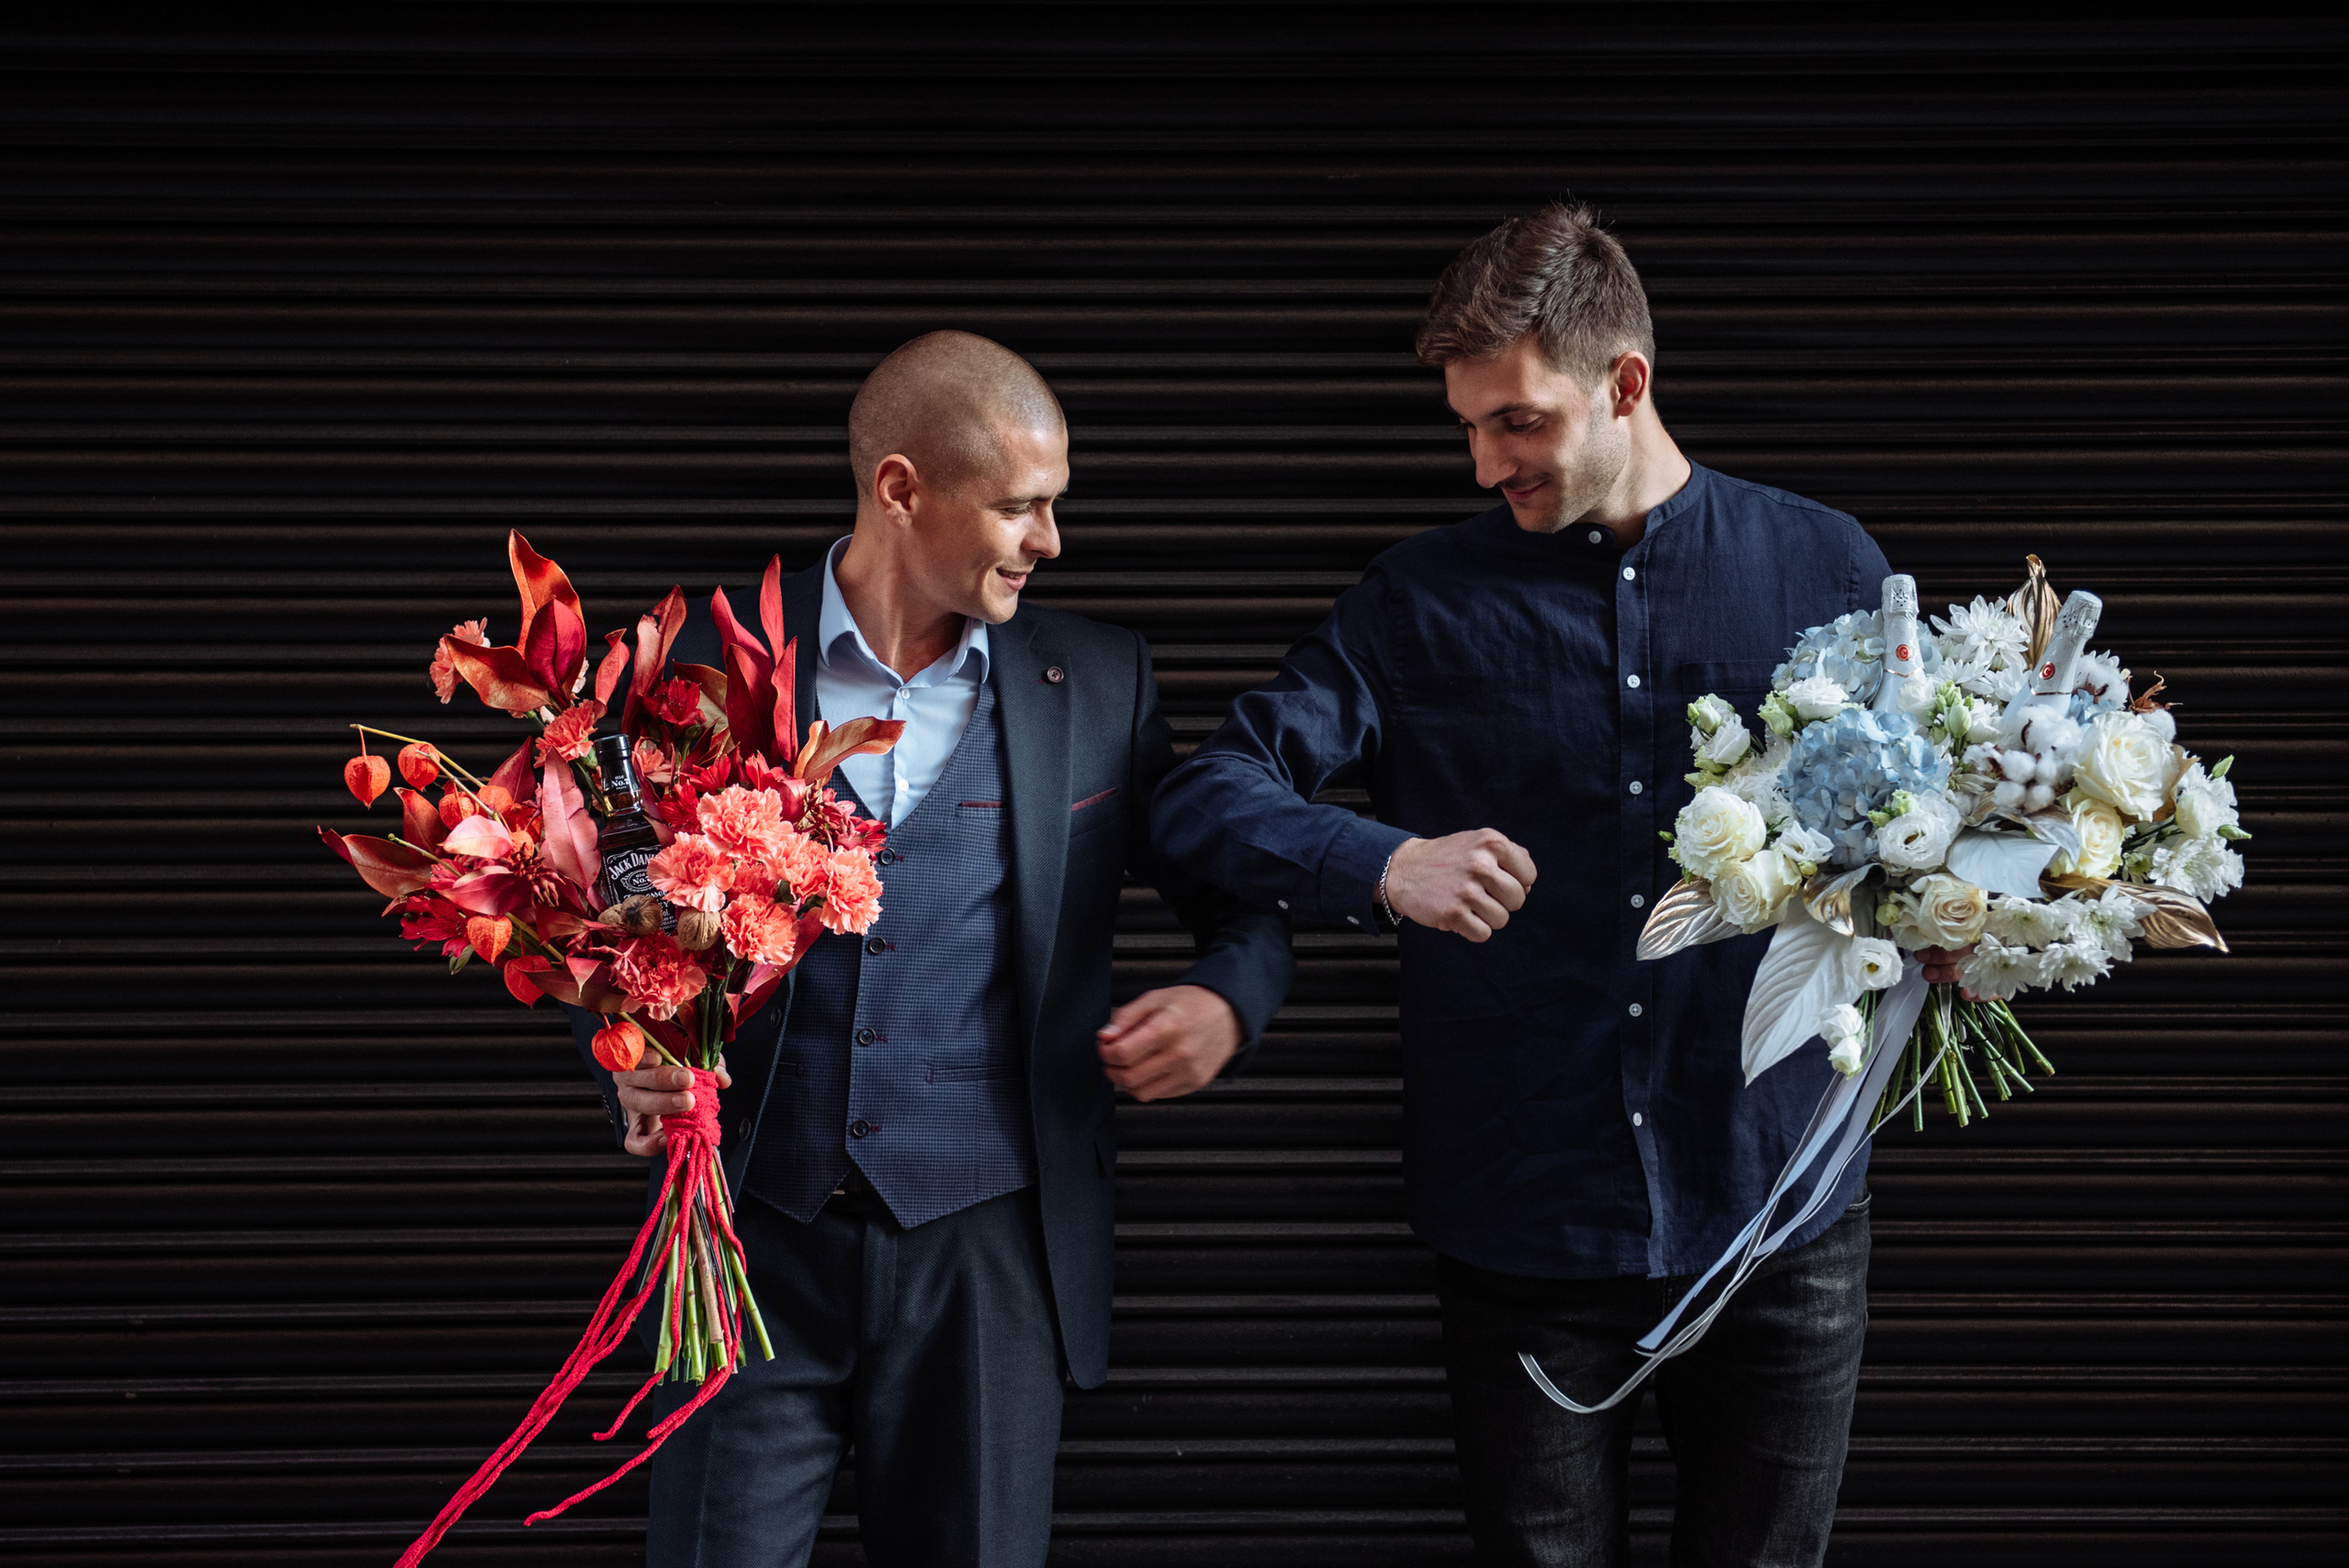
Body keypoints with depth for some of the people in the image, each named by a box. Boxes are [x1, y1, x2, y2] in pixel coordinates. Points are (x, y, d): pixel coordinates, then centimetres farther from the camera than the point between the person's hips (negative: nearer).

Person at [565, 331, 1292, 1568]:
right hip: (756, 1235, -1)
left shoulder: (1097, 684, 5)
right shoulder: (714, 663, 1)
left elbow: (1243, 903, 14)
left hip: (982, 1247, 1)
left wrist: (1227, 1001, -9)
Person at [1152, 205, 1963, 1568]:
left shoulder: (1825, 570, 3)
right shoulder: (1425, 601, 2)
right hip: (1523, 1234, 0)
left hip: (1778, 1214, 0)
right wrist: (1380, 865, -22)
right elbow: (1208, 794, -3)